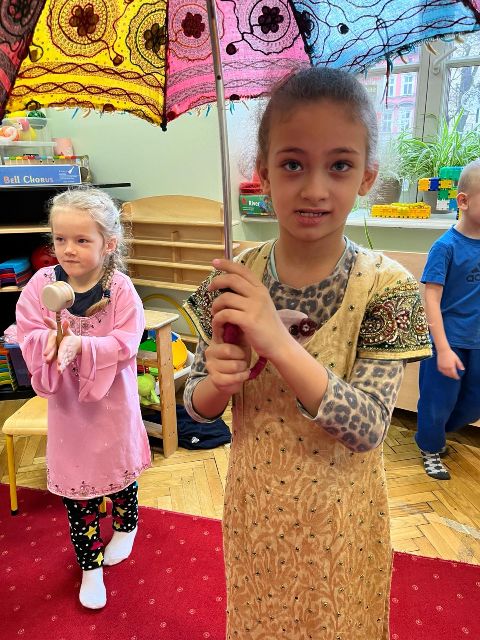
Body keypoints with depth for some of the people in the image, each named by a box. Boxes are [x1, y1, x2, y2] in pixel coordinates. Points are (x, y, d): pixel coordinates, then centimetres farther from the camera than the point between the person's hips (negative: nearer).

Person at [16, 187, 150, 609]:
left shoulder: (120, 288, -18)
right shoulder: (42, 284, -10)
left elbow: (125, 344, -22)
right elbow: (29, 337, -9)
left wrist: (81, 344, -36)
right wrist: (50, 338, -30)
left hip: (112, 401, -2)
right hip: (66, 403, 2)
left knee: (120, 467, 20)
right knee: (74, 483, 13)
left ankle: (126, 526, 53)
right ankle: (90, 566, 35)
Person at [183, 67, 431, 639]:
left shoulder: (386, 287, -19)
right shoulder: (233, 279, -12)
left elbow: (367, 430, -25)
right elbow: (197, 405, -4)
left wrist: (278, 341, -37)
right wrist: (216, 382, -27)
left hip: (339, 516, -2)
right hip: (253, 503, 3)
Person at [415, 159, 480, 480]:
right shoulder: (446, 246, -18)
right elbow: (431, 299, -18)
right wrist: (443, 349, -20)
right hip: (449, 341, -6)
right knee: (439, 401, 10)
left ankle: (437, 432, 45)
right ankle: (431, 450, 36)